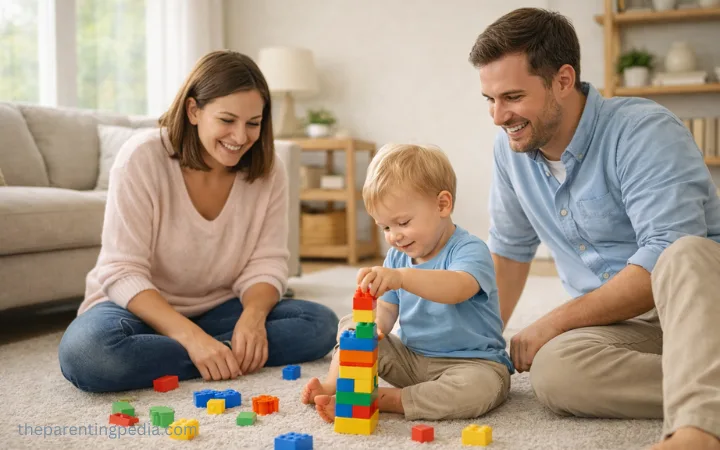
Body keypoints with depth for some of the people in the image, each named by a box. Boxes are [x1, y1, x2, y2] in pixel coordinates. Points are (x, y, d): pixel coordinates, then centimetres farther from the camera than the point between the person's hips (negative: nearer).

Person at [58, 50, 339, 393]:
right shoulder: (141, 158, -18)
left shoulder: (268, 171, -6)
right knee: (85, 351, -36)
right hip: (142, 310, -3)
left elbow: (267, 262, -6)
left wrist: (253, 316, -30)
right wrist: (192, 337, -35)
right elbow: (122, 273, -21)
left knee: (321, 324, -18)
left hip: (218, 311, 3)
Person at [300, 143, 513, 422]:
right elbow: (387, 309, 9)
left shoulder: (470, 250, -19)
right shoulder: (397, 256, 6)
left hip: (471, 362, -6)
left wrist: (401, 277, -57)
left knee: (482, 388, -38)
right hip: (411, 357, 6)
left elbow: (458, 289, -42)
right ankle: (334, 384, -18)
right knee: (351, 325, 2)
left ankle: (383, 399, -31)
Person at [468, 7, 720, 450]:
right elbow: (510, 248, 15)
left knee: (684, 257, -39)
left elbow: (666, 256, -26)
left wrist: (554, 322, -21)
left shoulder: (645, 131, -17)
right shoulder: (511, 148, 4)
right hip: (620, 324, 5)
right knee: (553, 370, -29)